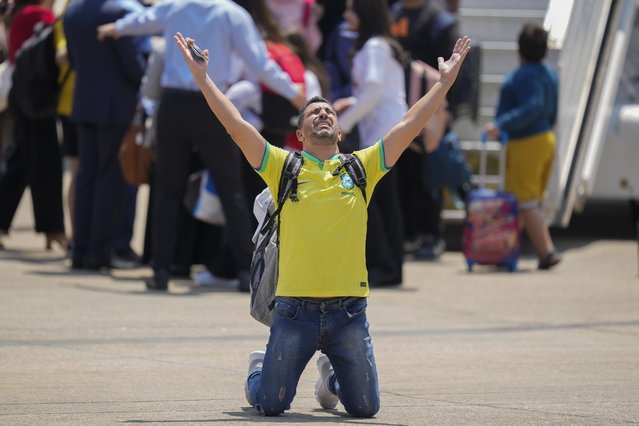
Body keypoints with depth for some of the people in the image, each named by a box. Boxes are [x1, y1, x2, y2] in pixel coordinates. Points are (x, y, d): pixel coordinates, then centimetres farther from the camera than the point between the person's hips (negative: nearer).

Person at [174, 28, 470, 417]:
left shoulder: (362, 167, 11)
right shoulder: (283, 166, 7)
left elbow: (410, 125, 8)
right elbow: (236, 125, 1)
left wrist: (446, 81, 4)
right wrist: (202, 75, -2)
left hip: (349, 311, 2)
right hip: (295, 308, -1)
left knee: (365, 407, 3)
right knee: (271, 404, -1)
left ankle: (332, 377, 38)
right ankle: (259, 370, 37)